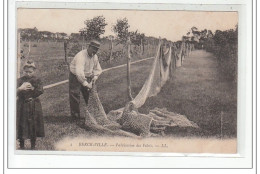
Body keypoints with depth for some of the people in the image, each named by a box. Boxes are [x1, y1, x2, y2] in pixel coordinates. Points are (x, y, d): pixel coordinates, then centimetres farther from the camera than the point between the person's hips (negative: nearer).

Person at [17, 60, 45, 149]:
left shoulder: (37, 80, 1)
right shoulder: (20, 80, 1)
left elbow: (40, 91, -10)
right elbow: (16, 92, -10)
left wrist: (32, 88, -22)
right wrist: (20, 88, -28)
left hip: (34, 106, 0)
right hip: (22, 106, 0)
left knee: (33, 125, 5)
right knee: (22, 126, 1)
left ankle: (33, 146, 18)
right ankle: (21, 146, 13)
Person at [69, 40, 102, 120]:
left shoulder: (95, 57, -4)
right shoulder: (81, 56, -30)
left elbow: (98, 69, 13)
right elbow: (79, 72, -40)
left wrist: (94, 77, -5)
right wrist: (85, 84, -38)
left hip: (87, 77, 7)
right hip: (75, 77, -7)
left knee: (90, 96, 8)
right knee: (75, 96, -6)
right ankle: (75, 116, 4)